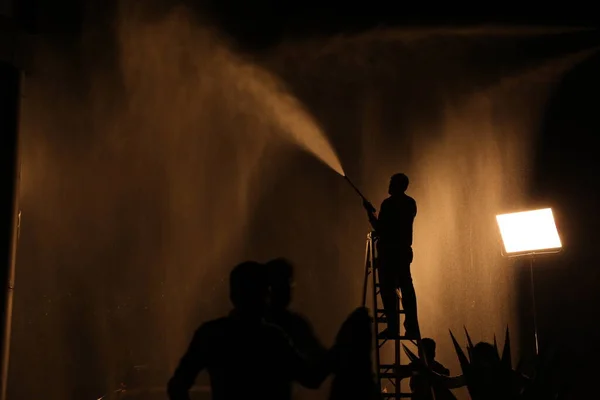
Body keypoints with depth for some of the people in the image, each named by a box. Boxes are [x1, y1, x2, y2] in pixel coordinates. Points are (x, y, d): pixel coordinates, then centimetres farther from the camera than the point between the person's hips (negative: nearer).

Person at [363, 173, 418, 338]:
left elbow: (380, 229, -13)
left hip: (389, 251, -7)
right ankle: (412, 328, 7)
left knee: (388, 289, -3)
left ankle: (393, 328, -3)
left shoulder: (388, 203, -13)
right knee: (406, 288, 8)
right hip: (404, 250, 7)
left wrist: (369, 211, -2)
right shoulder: (411, 203, 10)